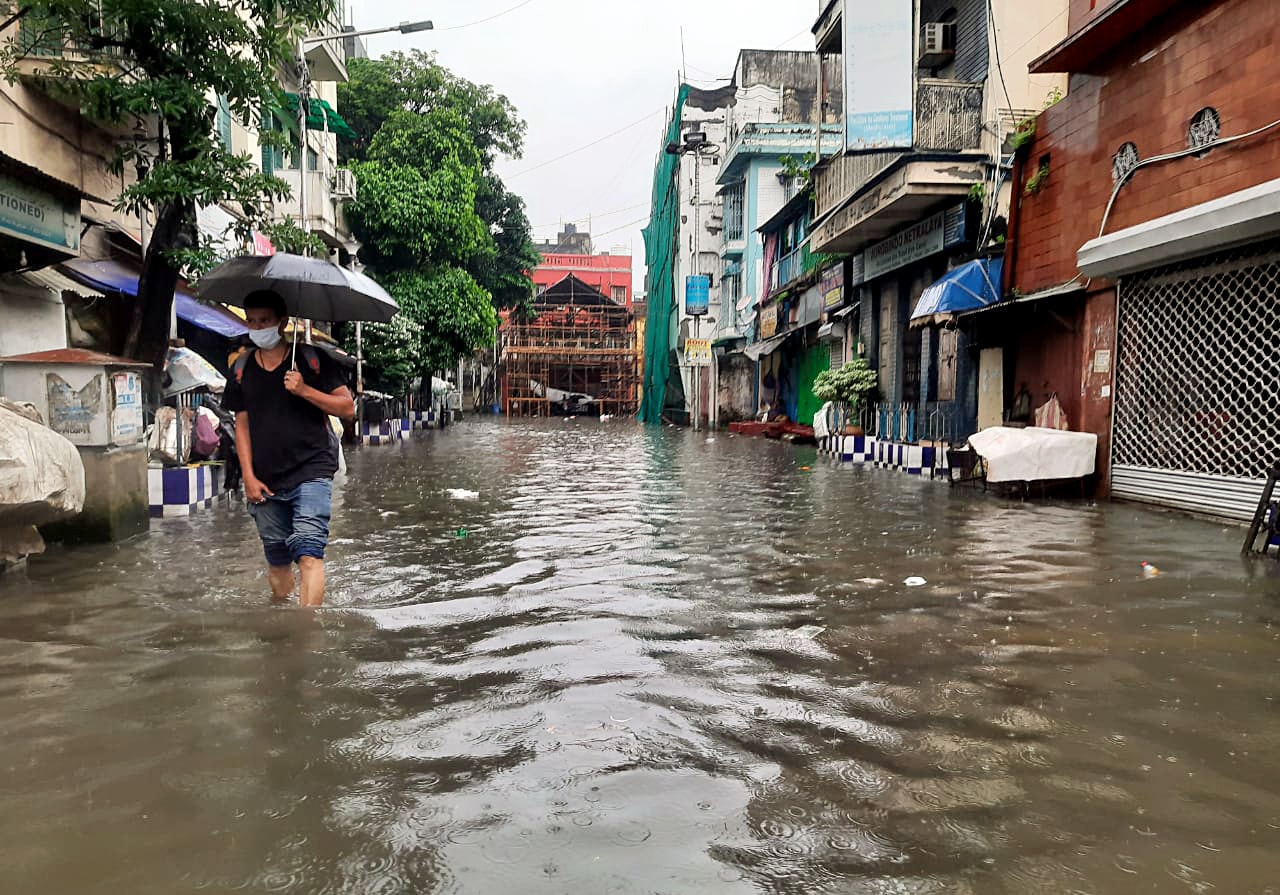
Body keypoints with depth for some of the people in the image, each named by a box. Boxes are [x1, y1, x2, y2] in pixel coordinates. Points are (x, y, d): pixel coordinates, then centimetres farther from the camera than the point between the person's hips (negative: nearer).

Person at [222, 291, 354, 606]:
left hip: (311, 471, -4)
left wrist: (304, 390, -17)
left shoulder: (311, 358, -2)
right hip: (266, 481, 5)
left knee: (308, 553, -17)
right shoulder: (242, 368, 9)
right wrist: (249, 477, 3)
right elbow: (242, 424, 11)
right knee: (276, 559, 15)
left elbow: (347, 408, -4)